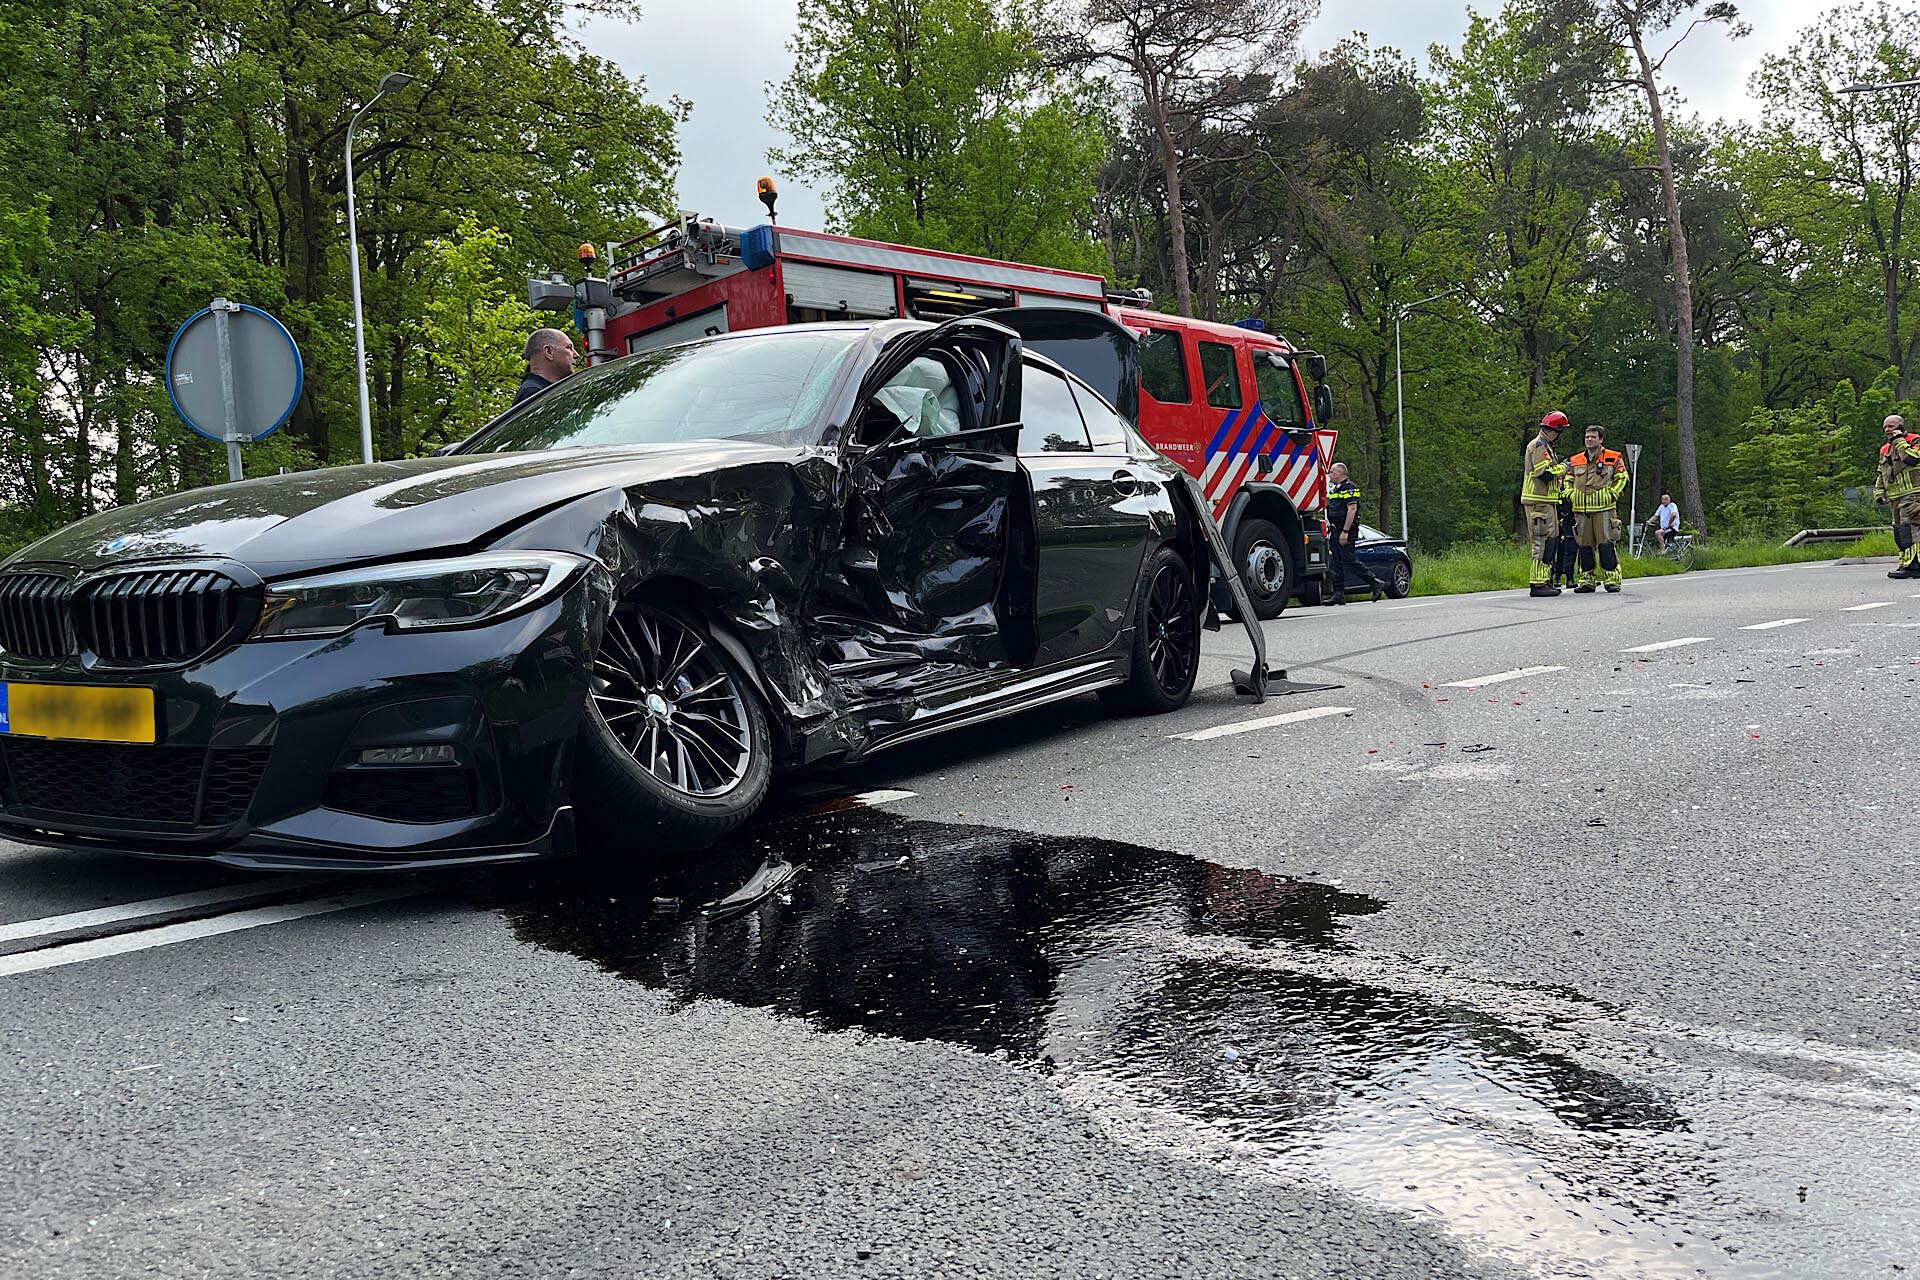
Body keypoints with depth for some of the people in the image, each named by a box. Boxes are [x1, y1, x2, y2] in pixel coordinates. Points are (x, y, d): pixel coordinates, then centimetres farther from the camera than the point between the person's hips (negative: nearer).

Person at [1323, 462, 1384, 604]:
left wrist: (1345, 531, -24)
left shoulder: (1349, 488, -10)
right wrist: (1331, 528, 16)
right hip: (1336, 531, 10)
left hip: (1346, 531, -10)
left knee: (1349, 560, -12)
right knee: (1337, 563, 6)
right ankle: (1339, 594, 6)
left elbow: (1352, 509, -19)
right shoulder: (1335, 489, 21)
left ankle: (1375, 583, -4)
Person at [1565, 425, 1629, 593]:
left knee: (1606, 544, -7)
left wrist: (1612, 495, -4)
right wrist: (1571, 495, 9)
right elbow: (1568, 480, 24)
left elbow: (1622, 478, 6)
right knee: (1584, 546, 5)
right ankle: (1587, 580, 12)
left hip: (1604, 508, -4)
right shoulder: (1575, 460, 13)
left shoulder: (1614, 458, 3)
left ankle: (1612, 578, -2)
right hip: (1581, 510, 4)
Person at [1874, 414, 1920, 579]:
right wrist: (1879, 492, 13)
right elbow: (1881, 475, 26)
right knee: (1899, 532, 6)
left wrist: (1899, 441, -13)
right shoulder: (1885, 450, 20)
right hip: (1894, 498, 8)